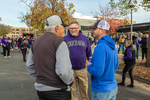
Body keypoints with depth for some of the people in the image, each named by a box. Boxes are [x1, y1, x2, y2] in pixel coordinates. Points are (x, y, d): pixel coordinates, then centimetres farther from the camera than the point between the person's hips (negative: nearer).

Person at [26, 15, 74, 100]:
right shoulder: (59, 42, -18)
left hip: (40, 88, 6)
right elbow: (64, 71, -26)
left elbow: (29, 65, 12)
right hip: (57, 90, -6)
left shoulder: (36, 41, 5)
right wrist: (70, 81, -7)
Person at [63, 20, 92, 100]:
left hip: (82, 70, 1)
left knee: (84, 89, 15)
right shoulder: (65, 39, -2)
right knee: (72, 91, 14)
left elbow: (89, 53, 9)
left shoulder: (84, 38, 3)